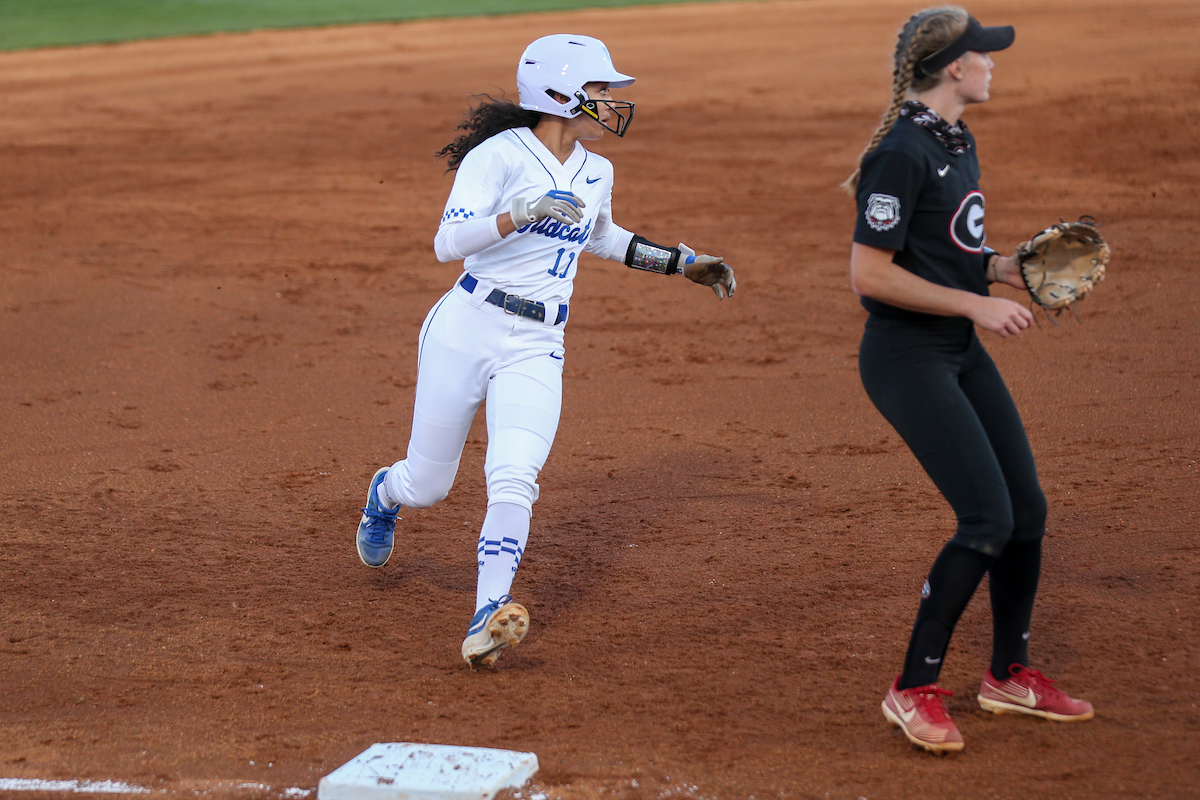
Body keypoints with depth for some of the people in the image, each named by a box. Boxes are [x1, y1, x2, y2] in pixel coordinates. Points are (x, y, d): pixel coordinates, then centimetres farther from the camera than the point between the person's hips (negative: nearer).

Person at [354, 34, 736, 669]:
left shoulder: (595, 174, 13)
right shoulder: (501, 154, -8)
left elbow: (604, 238, 34)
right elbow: (447, 244, -19)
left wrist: (684, 264, 30)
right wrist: (523, 214, -32)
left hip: (536, 347, 4)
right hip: (465, 330, -4)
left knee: (513, 478, -20)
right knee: (427, 485, 7)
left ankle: (489, 617, -26)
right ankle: (384, 493, 44)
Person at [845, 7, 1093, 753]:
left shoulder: (959, 143, 11)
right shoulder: (904, 154, -19)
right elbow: (870, 273, -22)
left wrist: (1007, 267, 5)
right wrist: (975, 303, -20)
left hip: (961, 352, 10)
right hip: (906, 357, -9)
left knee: (1028, 509, 11)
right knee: (988, 518, -14)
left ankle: (1010, 674, 28)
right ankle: (915, 690, -1)